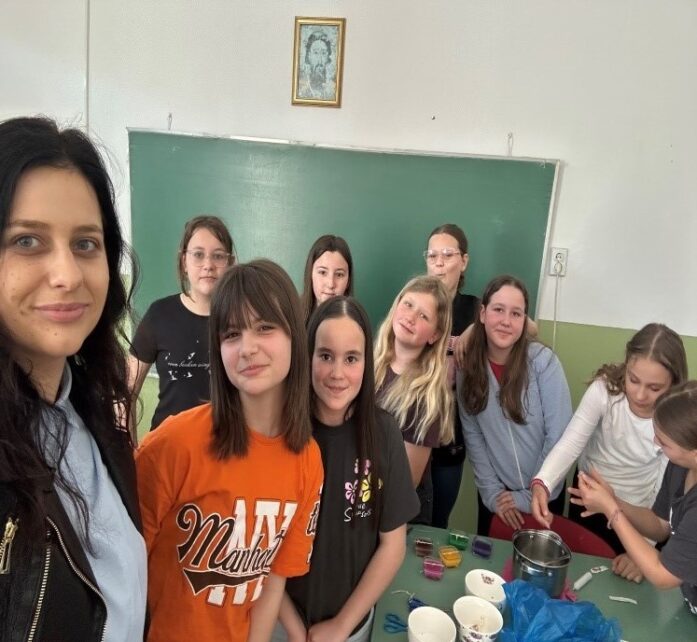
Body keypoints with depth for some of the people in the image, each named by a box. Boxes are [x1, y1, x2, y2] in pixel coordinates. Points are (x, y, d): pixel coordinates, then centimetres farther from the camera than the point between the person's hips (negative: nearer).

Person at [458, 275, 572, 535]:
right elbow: (473, 436, -4)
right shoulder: (467, 367, -8)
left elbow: (559, 435, -16)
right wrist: (491, 491, -8)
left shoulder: (543, 361, -17)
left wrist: (531, 496, -12)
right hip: (497, 495, 2)